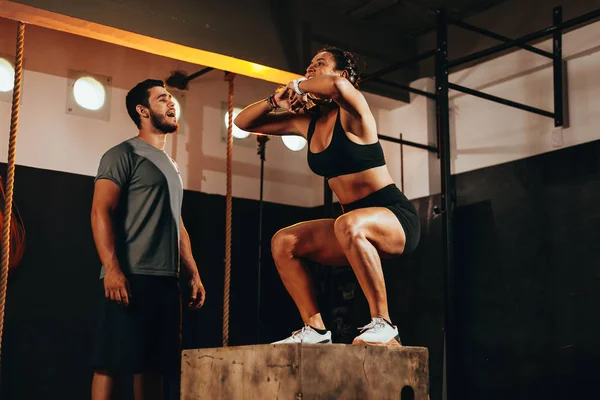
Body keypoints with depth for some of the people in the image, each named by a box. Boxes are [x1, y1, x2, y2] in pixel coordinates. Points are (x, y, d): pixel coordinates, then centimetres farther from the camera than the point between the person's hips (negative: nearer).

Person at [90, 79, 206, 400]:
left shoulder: (171, 165, 24)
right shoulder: (124, 154, -1)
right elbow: (100, 212, -11)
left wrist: (193, 273, 16)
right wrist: (112, 269, -22)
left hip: (167, 279, 8)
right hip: (132, 277, -8)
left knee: (155, 365, 8)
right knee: (113, 362, -8)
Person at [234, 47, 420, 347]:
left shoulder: (351, 111, -11)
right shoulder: (307, 122, 10)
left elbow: (337, 85, -37)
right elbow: (244, 123, 16)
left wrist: (298, 86, -17)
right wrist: (277, 99, -3)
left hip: (395, 216, -8)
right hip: (357, 226, 8)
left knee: (348, 225, -38)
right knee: (283, 242, -3)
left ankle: (383, 325, -28)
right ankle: (315, 328, -3)